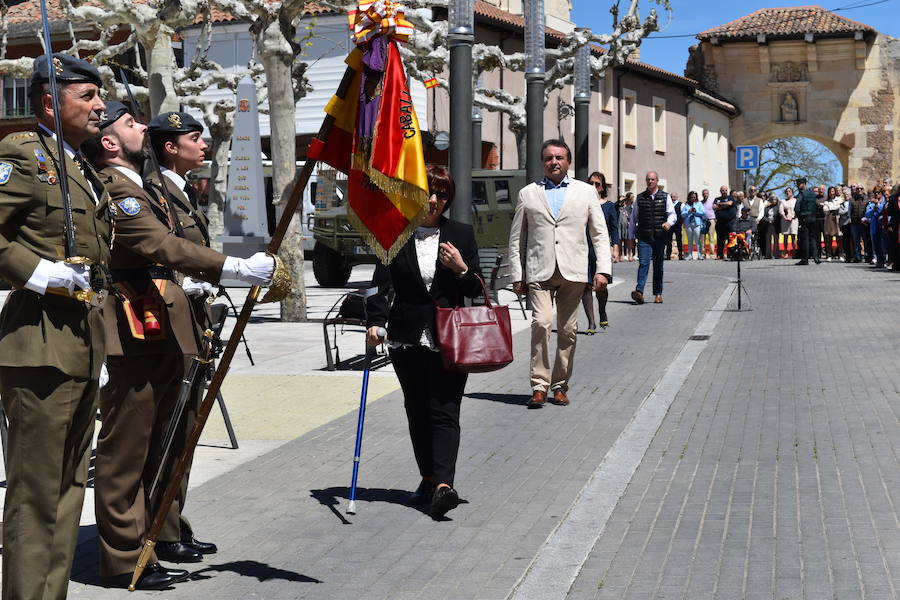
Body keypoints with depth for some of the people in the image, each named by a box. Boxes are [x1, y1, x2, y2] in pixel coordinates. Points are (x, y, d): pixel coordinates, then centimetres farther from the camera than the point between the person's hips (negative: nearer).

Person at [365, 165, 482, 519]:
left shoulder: (461, 235, 6)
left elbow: (476, 290, 8)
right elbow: (382, 283, -2)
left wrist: (461, 269, -12)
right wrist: (375, 322, -18)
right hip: (408, 340, 2)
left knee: (444, 412, -9)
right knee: (417, 412, 11)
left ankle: (443, 484, -18)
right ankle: (428, 479, 25)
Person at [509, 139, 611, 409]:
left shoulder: (586, 192, 13)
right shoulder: (528, 194, 12)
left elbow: (600, 234, 11)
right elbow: (516, 239, 13)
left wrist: (603, 269, -1)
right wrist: (517, 275, 6)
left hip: (573, 272, 1)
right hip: (539, 272, -1)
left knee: (568, 331, 3)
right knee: (541, 323, -17)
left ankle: (560, 386, 15)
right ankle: (539, 385, -11)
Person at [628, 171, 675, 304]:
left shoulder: (665, 197, 8)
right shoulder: (640, 198, 9)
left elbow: (672, 213, 4)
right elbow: (634, 217, 14)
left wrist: (669, 222, -19)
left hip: (659, 236, 1)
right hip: (644, 237, -1)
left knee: (658, 266, 8)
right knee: (644, 263, -16)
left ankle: (658, 294, 17)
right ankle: (639, 292, -27)